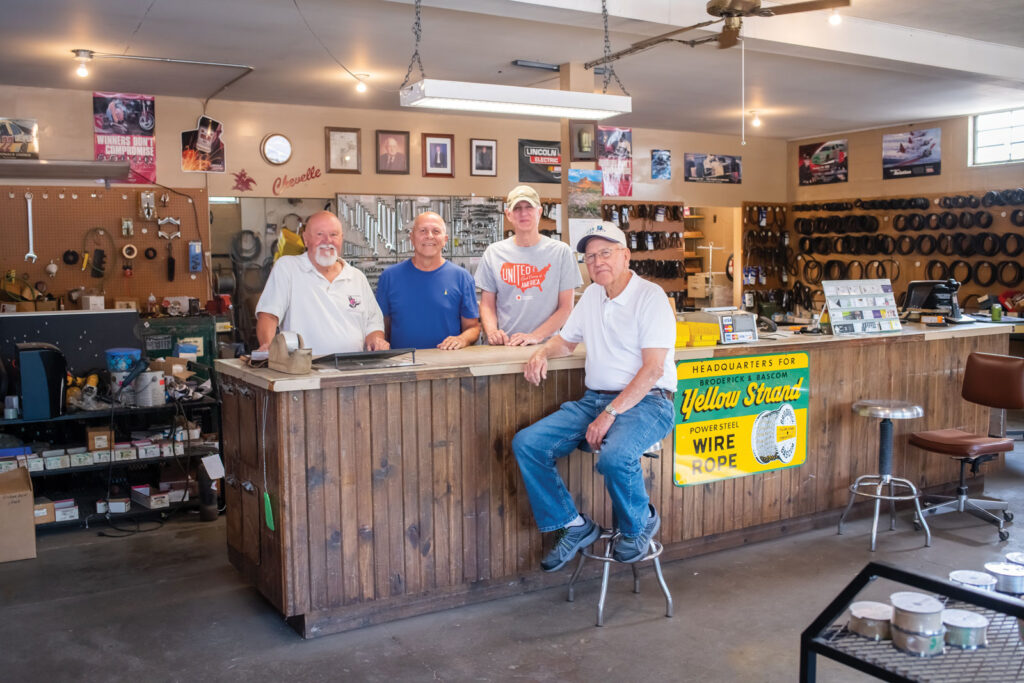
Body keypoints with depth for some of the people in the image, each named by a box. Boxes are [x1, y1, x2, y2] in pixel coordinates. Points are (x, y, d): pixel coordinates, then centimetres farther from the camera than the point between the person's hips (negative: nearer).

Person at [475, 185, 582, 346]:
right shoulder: (493, 253, 11)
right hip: (503, 345, 2)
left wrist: (536, 336, -10)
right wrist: (491, 331, -7)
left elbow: (566, 307, 3)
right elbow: (487, 304, 13)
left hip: (546, 345, -2)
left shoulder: (561, 252, 6)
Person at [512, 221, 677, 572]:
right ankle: (575, 526, 3)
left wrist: (611, 413, -23)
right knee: (526, 444, -10)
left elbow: (653, 369, -16)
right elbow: (567, 339, 30)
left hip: (645, 401, -7)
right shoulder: (592, 296, 16)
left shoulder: (650, 297, -8)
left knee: (615, 457, -37)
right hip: (594, 398, 7)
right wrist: (543, 352, 6)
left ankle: (640, 524, -4)